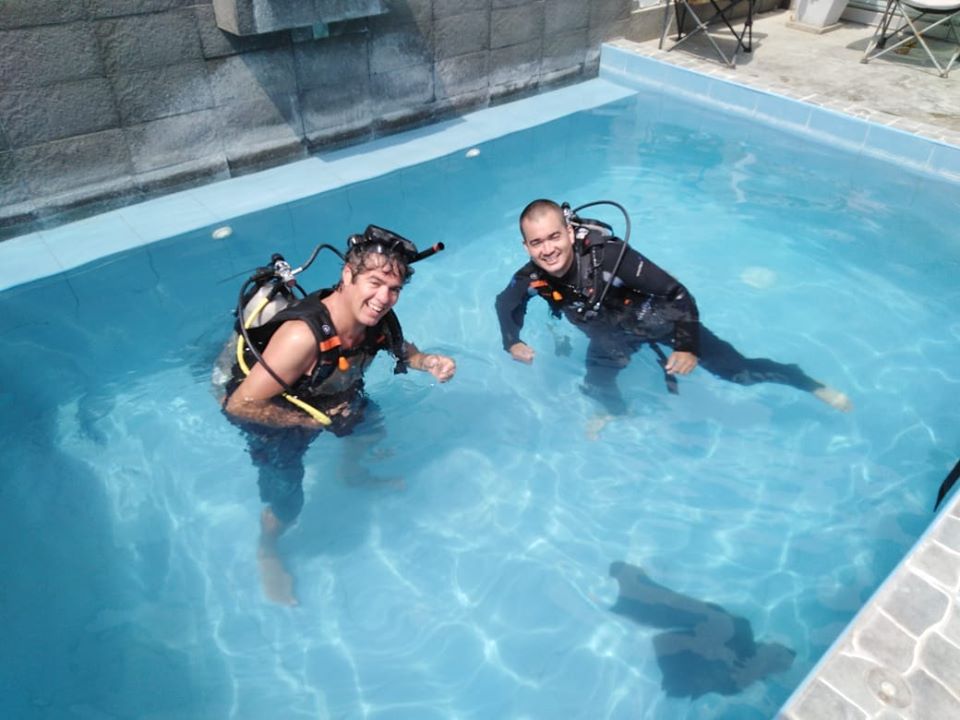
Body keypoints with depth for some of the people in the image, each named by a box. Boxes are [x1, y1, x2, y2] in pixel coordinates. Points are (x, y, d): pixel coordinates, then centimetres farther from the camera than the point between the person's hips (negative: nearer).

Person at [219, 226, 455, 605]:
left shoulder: (379, 319, -23)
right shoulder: (302, 336, -43)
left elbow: (399, 347, 2)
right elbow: (240, 405, -36)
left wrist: (426, 361, -20)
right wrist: (313, 421, -27)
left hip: (329, 397, 6)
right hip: (270, 415, -6)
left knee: (371, 420, 22)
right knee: (286, 503, -6)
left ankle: (352, 474, 55)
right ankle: (267, 552, 31)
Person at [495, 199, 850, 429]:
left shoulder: (609, 256, -39)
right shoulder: (532, 278, -26)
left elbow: (677, 293, -31)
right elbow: (505, 303, -2)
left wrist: (688, 347, -39)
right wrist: (512, 343, -18)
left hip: (655, 316, -3)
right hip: (610, 334, 4)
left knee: (738, 370, -4)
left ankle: (812, 386, 21)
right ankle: (616, 411, 28)